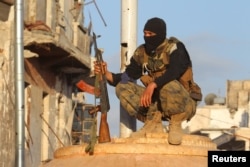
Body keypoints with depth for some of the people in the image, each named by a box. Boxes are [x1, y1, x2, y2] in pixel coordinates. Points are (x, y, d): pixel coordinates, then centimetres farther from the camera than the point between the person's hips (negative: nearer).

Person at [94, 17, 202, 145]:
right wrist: (107, 74, -15)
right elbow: (127, 77, 3)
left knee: (169, 85, -40)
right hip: (158, 102, 6)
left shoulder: (174, 48, -13)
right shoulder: (142, 53, 4)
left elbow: (174, 72, -32)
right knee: (122, 87, -9)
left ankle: (176, 123, -16)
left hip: (184, 102, -6)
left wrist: (152, 85, -45)